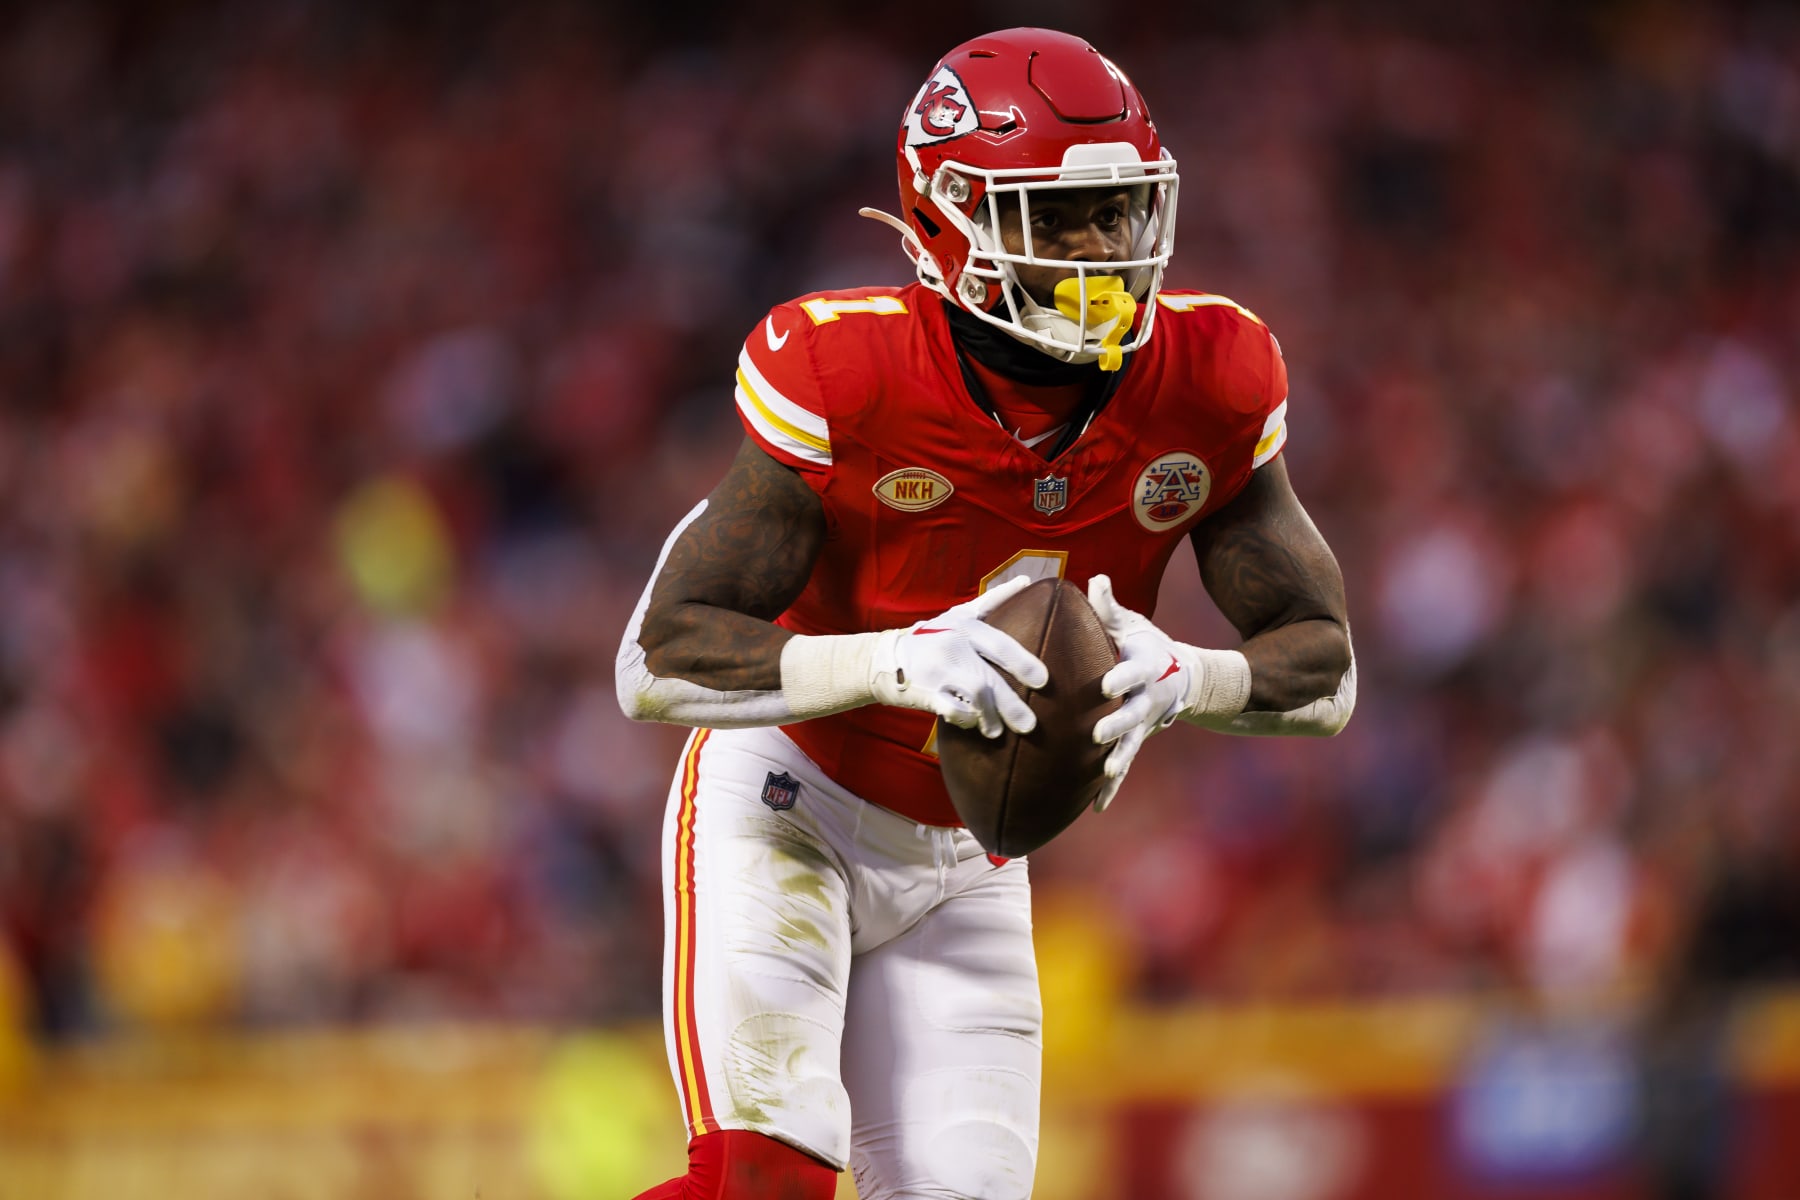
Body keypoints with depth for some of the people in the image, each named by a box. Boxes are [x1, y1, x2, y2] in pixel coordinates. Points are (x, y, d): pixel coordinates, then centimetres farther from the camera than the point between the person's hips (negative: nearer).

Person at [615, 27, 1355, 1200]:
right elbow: (660, 662, -25)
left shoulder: (1207, 387, -13)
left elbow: (1326, 671, -7)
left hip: (962, 870, 5)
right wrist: (895, 660, -41)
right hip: (789, 813, -5)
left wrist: (1181, 676, -30)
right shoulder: (849, 380, -25)